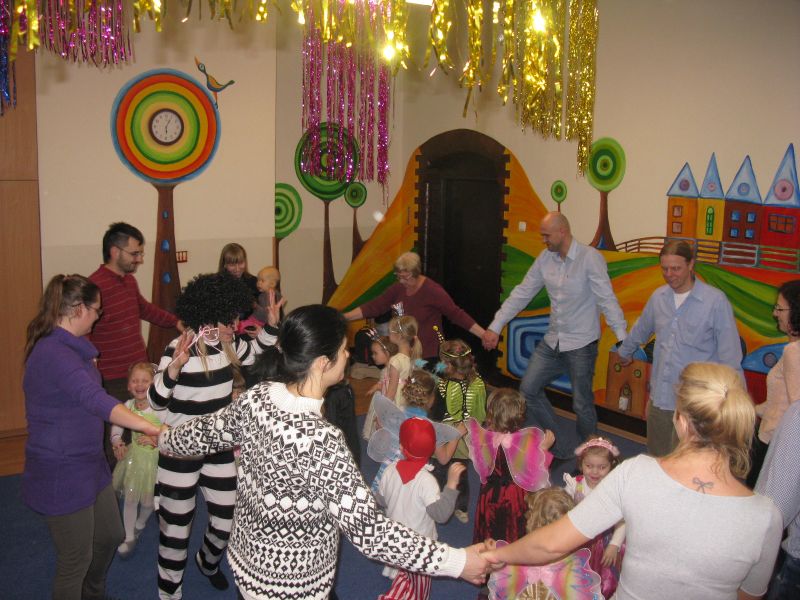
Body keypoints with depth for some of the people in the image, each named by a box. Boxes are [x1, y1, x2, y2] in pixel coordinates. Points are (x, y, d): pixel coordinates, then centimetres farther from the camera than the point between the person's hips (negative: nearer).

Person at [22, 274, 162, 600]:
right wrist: (152, 428, -48)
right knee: (76, 560, 6)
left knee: (110, 536, 23)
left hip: (89, 464, 10)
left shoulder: (69, 346, 7)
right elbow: (96, 400, -40)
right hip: (63, 474, -10)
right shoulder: (54, 353, -26)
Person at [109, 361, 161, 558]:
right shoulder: (128, 405, -8)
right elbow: (116, 428, 7)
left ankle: (140, 523, 45)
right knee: (130, 498, 9)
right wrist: (117, 443, -9)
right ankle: (129, 537, 26)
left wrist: (155, 439, -34)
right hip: (133, 456, 3)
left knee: (148, 499, 12)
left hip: (154, 458, -3)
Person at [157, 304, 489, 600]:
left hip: (247, 557, 6)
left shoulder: (256, 398, -14)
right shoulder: (322, 443, -35)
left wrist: (165, 440, 27)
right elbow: (369, 531, -31)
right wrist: (458, 561, -26)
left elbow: (208, 431, 5)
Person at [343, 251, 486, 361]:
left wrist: (484, 334, -21)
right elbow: (374, 307, 2)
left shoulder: (432, 291, -15)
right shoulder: (398, 288, 1)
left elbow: (456, 314, -15)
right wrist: (343, 317, -3)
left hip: (427, 356, -5)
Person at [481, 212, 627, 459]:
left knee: (582, 404, 2)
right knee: (528, 389, 8)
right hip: (552, 341, 7)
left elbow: (607, 300, -18)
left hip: (581, 345, -6)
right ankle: (559, 448, 23)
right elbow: (521, 294, 6)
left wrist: (624, 339, -25)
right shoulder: (545, 259, 2)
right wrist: (495, 327, 6)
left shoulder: (590, 258, -15)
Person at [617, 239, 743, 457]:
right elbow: (641, 330, 25)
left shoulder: (715, 301, -11)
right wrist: (625, 352, 39)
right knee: (656, 459, 15)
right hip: (659, 397, 5)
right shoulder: (658, 297, 5)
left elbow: (730, 357, -9)